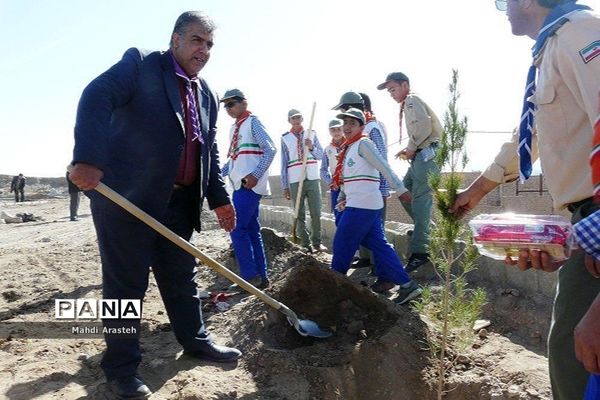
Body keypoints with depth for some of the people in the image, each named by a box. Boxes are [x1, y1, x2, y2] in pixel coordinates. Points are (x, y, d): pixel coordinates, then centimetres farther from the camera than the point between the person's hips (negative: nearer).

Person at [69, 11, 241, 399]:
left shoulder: (208, 96, 16)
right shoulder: (139, 62, -3)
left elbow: (211, 153, 17)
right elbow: (97, 98, -19)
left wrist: (220, 199, 8)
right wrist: (89, 159, -32)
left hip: (178, 202, 7)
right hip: (125, 193, -6)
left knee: (182, 276, 16)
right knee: (126, 282, 1)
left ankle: (196, 340, 31)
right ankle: (122, 365, 15)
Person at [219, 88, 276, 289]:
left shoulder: (252, 122, -4)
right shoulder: (234, 128, 20)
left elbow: (270, 150, -13)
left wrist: (255, 175, -21)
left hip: (250, 184, -9)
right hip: (241, 185, 9)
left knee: (237, 229, -10)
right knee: (252, 230, 9)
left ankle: (250, 276, -3)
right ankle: (260, 276, 15)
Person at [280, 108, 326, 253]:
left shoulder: (312, 134, 8)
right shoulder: (285, 138, 4)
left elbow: (321, 155, 8)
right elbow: (284, 163, 5)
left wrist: (312, 147, -13)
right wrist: (285, 185, 3)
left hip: (313, 179, 1)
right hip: (295, 181, -1)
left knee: (316, 213, 1)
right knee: (299, 215, 3)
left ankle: (317, 242, 14)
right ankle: (305, 243, 12)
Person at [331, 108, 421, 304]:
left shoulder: (363, 144, -7)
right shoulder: (349, 148, 20)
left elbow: (384, 167, -14)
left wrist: (400, 189, -19)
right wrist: (342, 197, 18)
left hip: (361, 205, -9)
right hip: (369, 206, 9)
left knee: (342, 244, 2)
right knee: (378, 244, 7)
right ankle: (406, 284, 8)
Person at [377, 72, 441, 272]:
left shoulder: (411, 100, -5)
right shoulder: (408, 104, 25)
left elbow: (423, 124, -23)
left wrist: (411, 147, -13)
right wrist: (409, 150, 15)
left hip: (426, 155, -10)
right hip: (421, 156, 10)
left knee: (420, 201, -13)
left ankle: (420, 251, -13)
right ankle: (425, 230, 24)